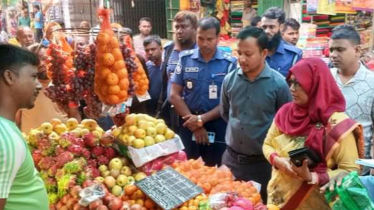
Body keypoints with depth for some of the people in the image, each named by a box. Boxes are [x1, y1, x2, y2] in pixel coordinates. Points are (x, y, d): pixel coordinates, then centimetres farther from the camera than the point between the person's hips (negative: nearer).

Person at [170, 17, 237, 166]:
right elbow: (174, 95, -1)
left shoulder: (229, 63, -7)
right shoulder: (185, 59, -2)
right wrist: (194, 123, -7)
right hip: (189, 124, 2)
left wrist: (201, 119, -13)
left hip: (217, 127, -1)